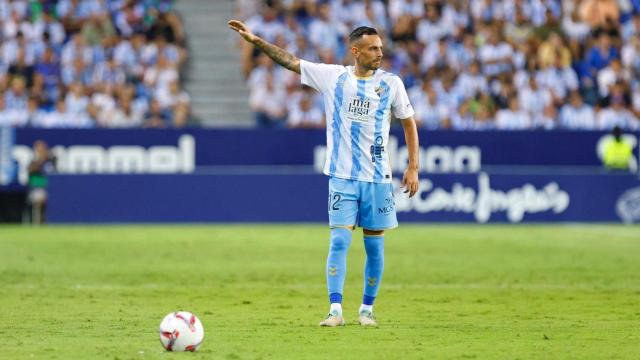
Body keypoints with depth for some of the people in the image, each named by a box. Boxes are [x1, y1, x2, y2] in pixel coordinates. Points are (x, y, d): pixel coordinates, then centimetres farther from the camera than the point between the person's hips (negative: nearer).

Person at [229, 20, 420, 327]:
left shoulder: (391, 83, 2)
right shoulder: (332, 76, 1)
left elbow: (409, 123, 10)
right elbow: (290, 61, 2)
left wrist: (413, 167, 4)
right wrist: (255, 40, -6)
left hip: (378, 178, 1)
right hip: (342, 176, -1)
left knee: (374, 246, 4)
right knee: (339, 241, -10)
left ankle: (367, 309, 16)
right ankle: (335, 310, -11)